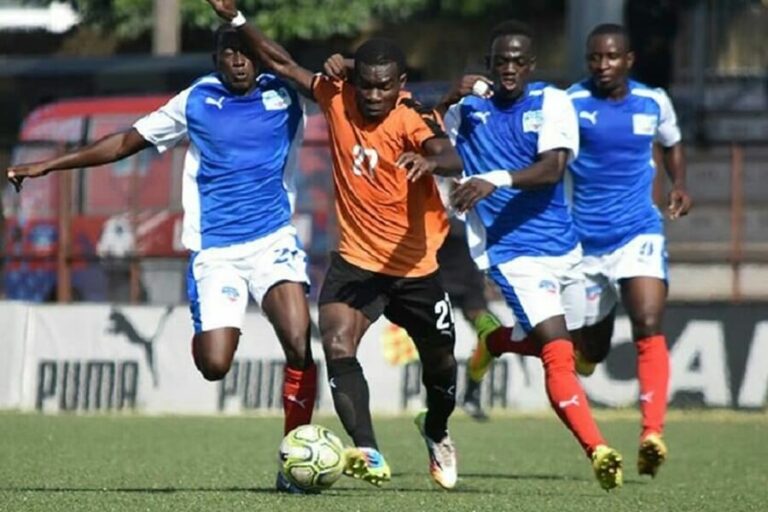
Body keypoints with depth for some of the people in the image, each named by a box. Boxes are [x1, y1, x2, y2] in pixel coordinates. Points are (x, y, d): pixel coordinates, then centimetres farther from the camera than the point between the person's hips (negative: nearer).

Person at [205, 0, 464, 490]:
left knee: (440, 364, 17)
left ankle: (437, 432, 50)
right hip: (356, 260, 2)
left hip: (416, 266, -2)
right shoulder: (337, 96, -7)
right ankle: (369, 455, -32)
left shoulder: (411, 119, -20)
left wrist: (430, 159, -63)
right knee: (338, 347, -25)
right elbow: (284, 64, 6)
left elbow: (453, 160, -40)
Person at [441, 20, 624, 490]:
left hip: (562, 244, 3)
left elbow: (552, 168, -18)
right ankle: (598, 451, -18)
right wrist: (449, 99, -18)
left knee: (559, 344, 19)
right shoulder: (467, 109, 0)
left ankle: (494, 341, 48)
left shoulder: (552, 103, -3)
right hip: (512, 252, -3)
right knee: (557, 352, -17)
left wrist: (497, 180, -35)